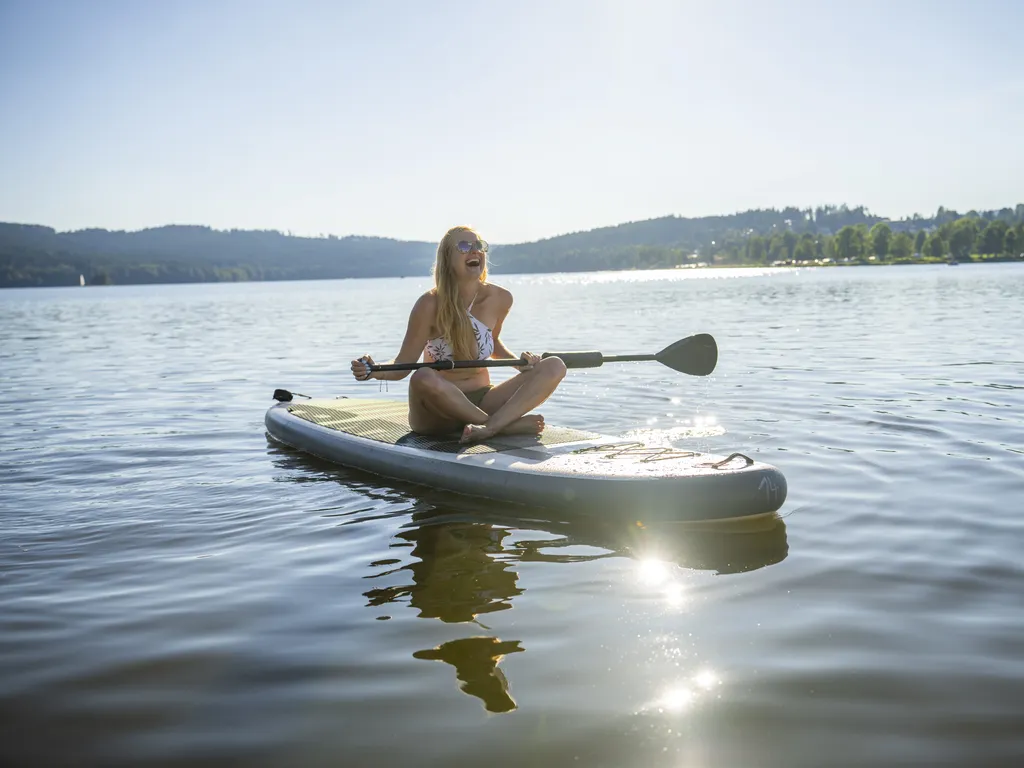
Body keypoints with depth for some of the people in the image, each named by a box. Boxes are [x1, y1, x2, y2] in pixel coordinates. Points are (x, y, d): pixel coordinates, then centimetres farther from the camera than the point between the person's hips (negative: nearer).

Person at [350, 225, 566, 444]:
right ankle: (509, 425, -26)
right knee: (424, 379, -39)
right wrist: (374, 371, -30)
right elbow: (402, 365, -10)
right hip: (438, 414, -4)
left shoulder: (500, 299, 0)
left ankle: (490, 427, -36)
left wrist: (519, 362, 2)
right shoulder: (431, 305, -12)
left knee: (554, 366, -13)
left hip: (482, 403, 5)